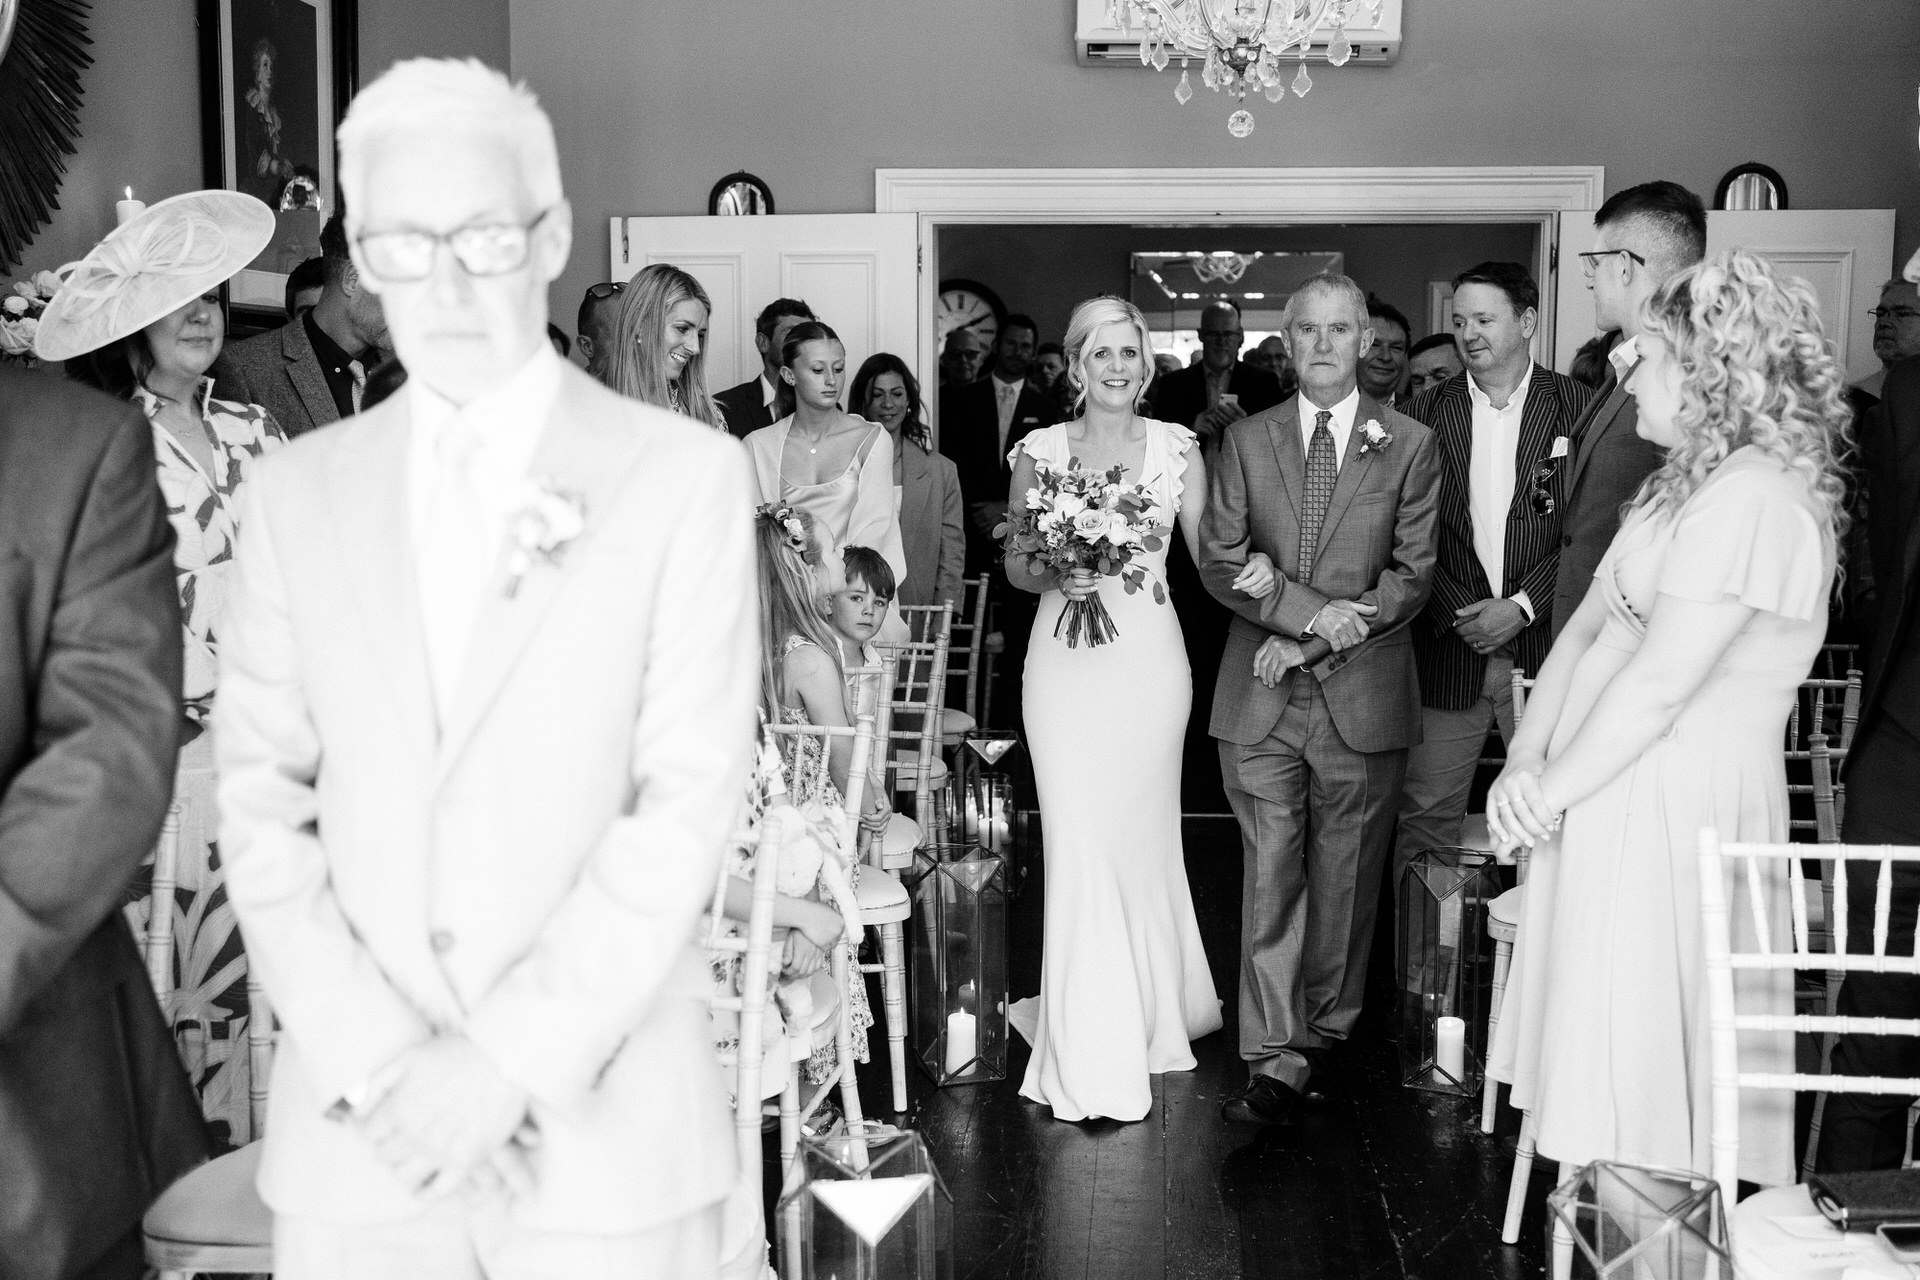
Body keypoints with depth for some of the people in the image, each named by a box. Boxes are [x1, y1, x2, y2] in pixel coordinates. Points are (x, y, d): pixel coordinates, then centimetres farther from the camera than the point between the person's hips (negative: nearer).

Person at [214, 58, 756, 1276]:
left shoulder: (687, 475, -4)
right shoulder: (298, 491, 5)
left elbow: (690, 801, -9)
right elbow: (262, 807, 1)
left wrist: (512, 1056, -14)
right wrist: (377, 1062, -9)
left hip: (606, 1128, -2)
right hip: (353, 1131, 2)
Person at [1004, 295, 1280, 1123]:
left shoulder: (1178, 447, 5)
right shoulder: (1039, 451, 4)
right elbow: (1015, 563, 7)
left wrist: (1252, 571, -14)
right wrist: (1056, 576, -14)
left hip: (1149, 657, 1)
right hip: (1067, 658, -1)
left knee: (1143, 835, 8)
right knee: (1078, 842, -3)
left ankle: (1152, 1013, 31)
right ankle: (1092, 1060, 5)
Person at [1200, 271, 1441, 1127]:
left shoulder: (1410, 446, 5)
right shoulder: (1245, 441, 9)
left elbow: (1413, 574, -1)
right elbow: (1220, 561, 2)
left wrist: (1313, 642, -10)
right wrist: (1308, 609, -13)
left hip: (1363, 693, 0)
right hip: (1261, 696, 1)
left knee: (1345, 877, 7)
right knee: (1271, 875, -2)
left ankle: (1323, 1034, 22)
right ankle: (1274, 1062, 0)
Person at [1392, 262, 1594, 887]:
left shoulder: (1577, 407, 1)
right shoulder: (1427, 412, 6)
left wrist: (1522, 607, -11)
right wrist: (1454, 614, -8)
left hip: (1544, 643, -1)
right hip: (1447, 646, 2)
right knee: (1424, 815, 4)